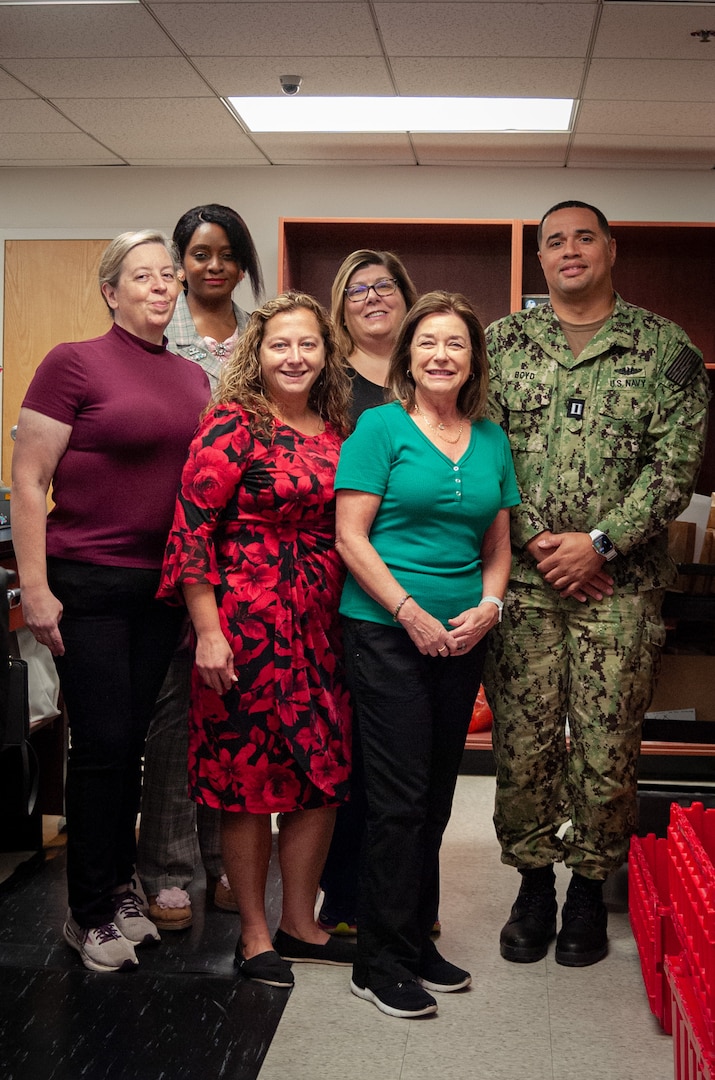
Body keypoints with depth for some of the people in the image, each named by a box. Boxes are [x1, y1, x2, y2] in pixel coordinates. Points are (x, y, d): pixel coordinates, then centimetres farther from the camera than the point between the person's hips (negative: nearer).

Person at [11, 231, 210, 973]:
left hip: (163, 586, 5)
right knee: (101, 742, 0)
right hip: (87, 584, -5)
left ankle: (119, 888, 29)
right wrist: (35, 588, -13)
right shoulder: (74, 363, -7)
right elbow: (27, 479, -9)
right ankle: (89, 913, 17)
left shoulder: (193, 378, 10)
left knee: (132, 741, 13)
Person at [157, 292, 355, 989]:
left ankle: (300, 923, 27)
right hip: (246, 624, -6)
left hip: (322, 629, 6)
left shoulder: (338, 431, 11)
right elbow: (192, 529, -12)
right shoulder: (233, 424, -7)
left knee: (324, 776, 10)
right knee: (248, 777, 4)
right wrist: (208, 631, -16)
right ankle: (254, 934, 20)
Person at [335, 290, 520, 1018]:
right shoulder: (381, 426, -4)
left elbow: (498, 543, 14)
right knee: (399, 799, -2)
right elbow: (350, 536, -9)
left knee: (436, 796, 13)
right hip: (384, 631, -5)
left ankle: (417, 942, 27)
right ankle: (379, 964, 11)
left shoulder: (491, 440, 10)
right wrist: (412, 614, -14)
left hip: (462, 638, 5)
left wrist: (487, 608, -4)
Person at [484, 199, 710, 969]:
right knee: (522, 741, 4)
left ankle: (590, 885, 23)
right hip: (522, 579, 1)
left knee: (608, 747, 4)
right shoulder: (503, 342, 8)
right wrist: (535, 541, -9)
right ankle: (533, 882, 23)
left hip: (621, 583, -1)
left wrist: (599, 543, -12)